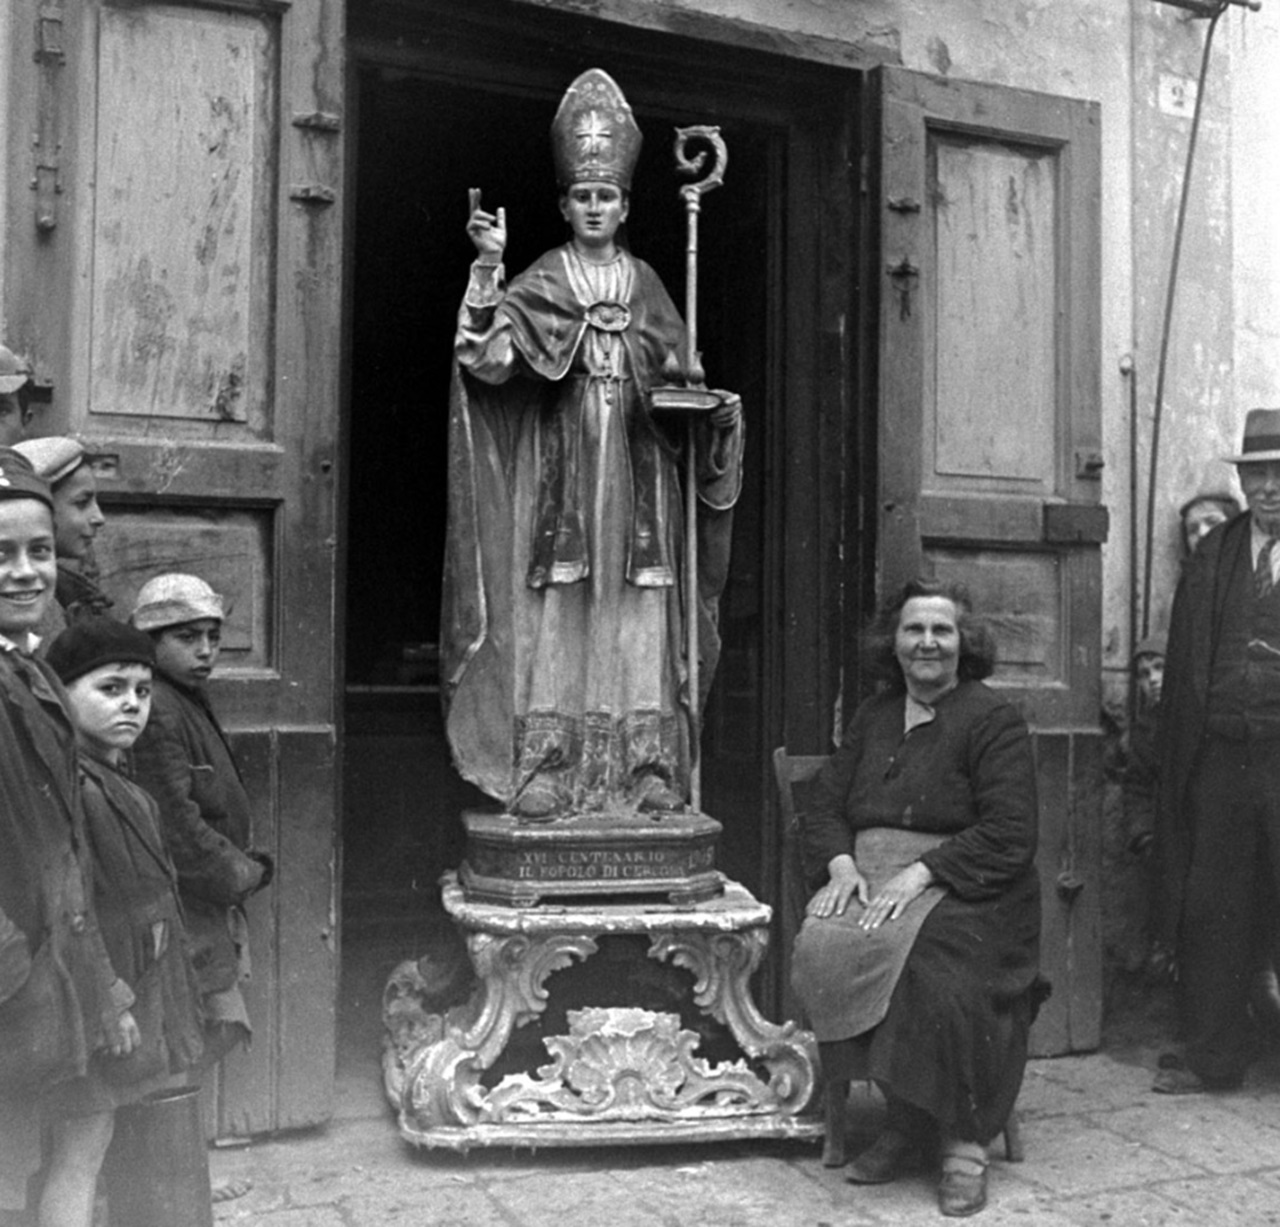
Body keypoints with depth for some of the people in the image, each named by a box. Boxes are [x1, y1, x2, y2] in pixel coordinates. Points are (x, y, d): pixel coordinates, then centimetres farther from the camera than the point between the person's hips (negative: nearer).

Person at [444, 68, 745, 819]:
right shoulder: (541, 283, 7)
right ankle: (545, 777, -3)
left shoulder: (647, 285, 16)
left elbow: (678, 378, 15)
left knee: (635, 621, 0)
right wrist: (488, 268, -18)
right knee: (554, 616, -6)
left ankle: (647, 776, 4)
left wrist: (716, 410, -4)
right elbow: (489, 355, -9)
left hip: (635, 472, 2)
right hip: (559, 467, -2)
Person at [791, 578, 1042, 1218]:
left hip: (965, 890, -4)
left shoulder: (993, 719, -1)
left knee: (925, 960, -36)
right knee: (821, 946, -27)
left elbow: (1009, 835, -10)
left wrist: (921, 872, -20)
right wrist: (841, 863, -5)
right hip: (868, 877, 5)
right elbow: (824, 808, 17)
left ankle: (964, 1141, -18)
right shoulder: (872, 716, 18)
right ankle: (905, 1115, -11)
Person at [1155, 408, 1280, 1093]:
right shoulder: (1209, 558, 12)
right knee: (1212, 909, 10)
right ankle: (1213, 1056, 23)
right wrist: (1177, 768, 7)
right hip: (1219, 758, 4)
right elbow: (1183, 668, 11)